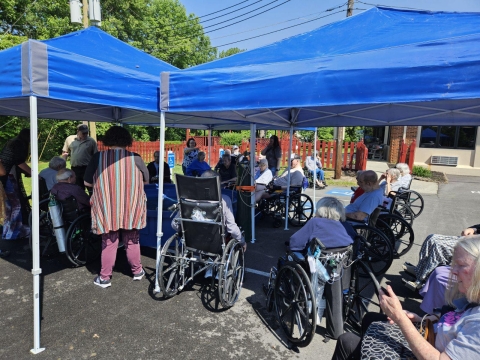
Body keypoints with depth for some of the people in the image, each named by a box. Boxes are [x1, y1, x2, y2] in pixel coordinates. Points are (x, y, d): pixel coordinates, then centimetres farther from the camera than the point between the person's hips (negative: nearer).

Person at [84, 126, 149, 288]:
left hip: (107, 209, 0)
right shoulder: (135, 158, -8)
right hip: (131, 209, 0)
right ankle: (137, 271, 30)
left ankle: (104, 277, 20)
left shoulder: (98, 157, -7)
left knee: (109, 242, 11)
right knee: (132, 240, 15)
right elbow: (146, 180, 5)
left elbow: (87, 182, 2)